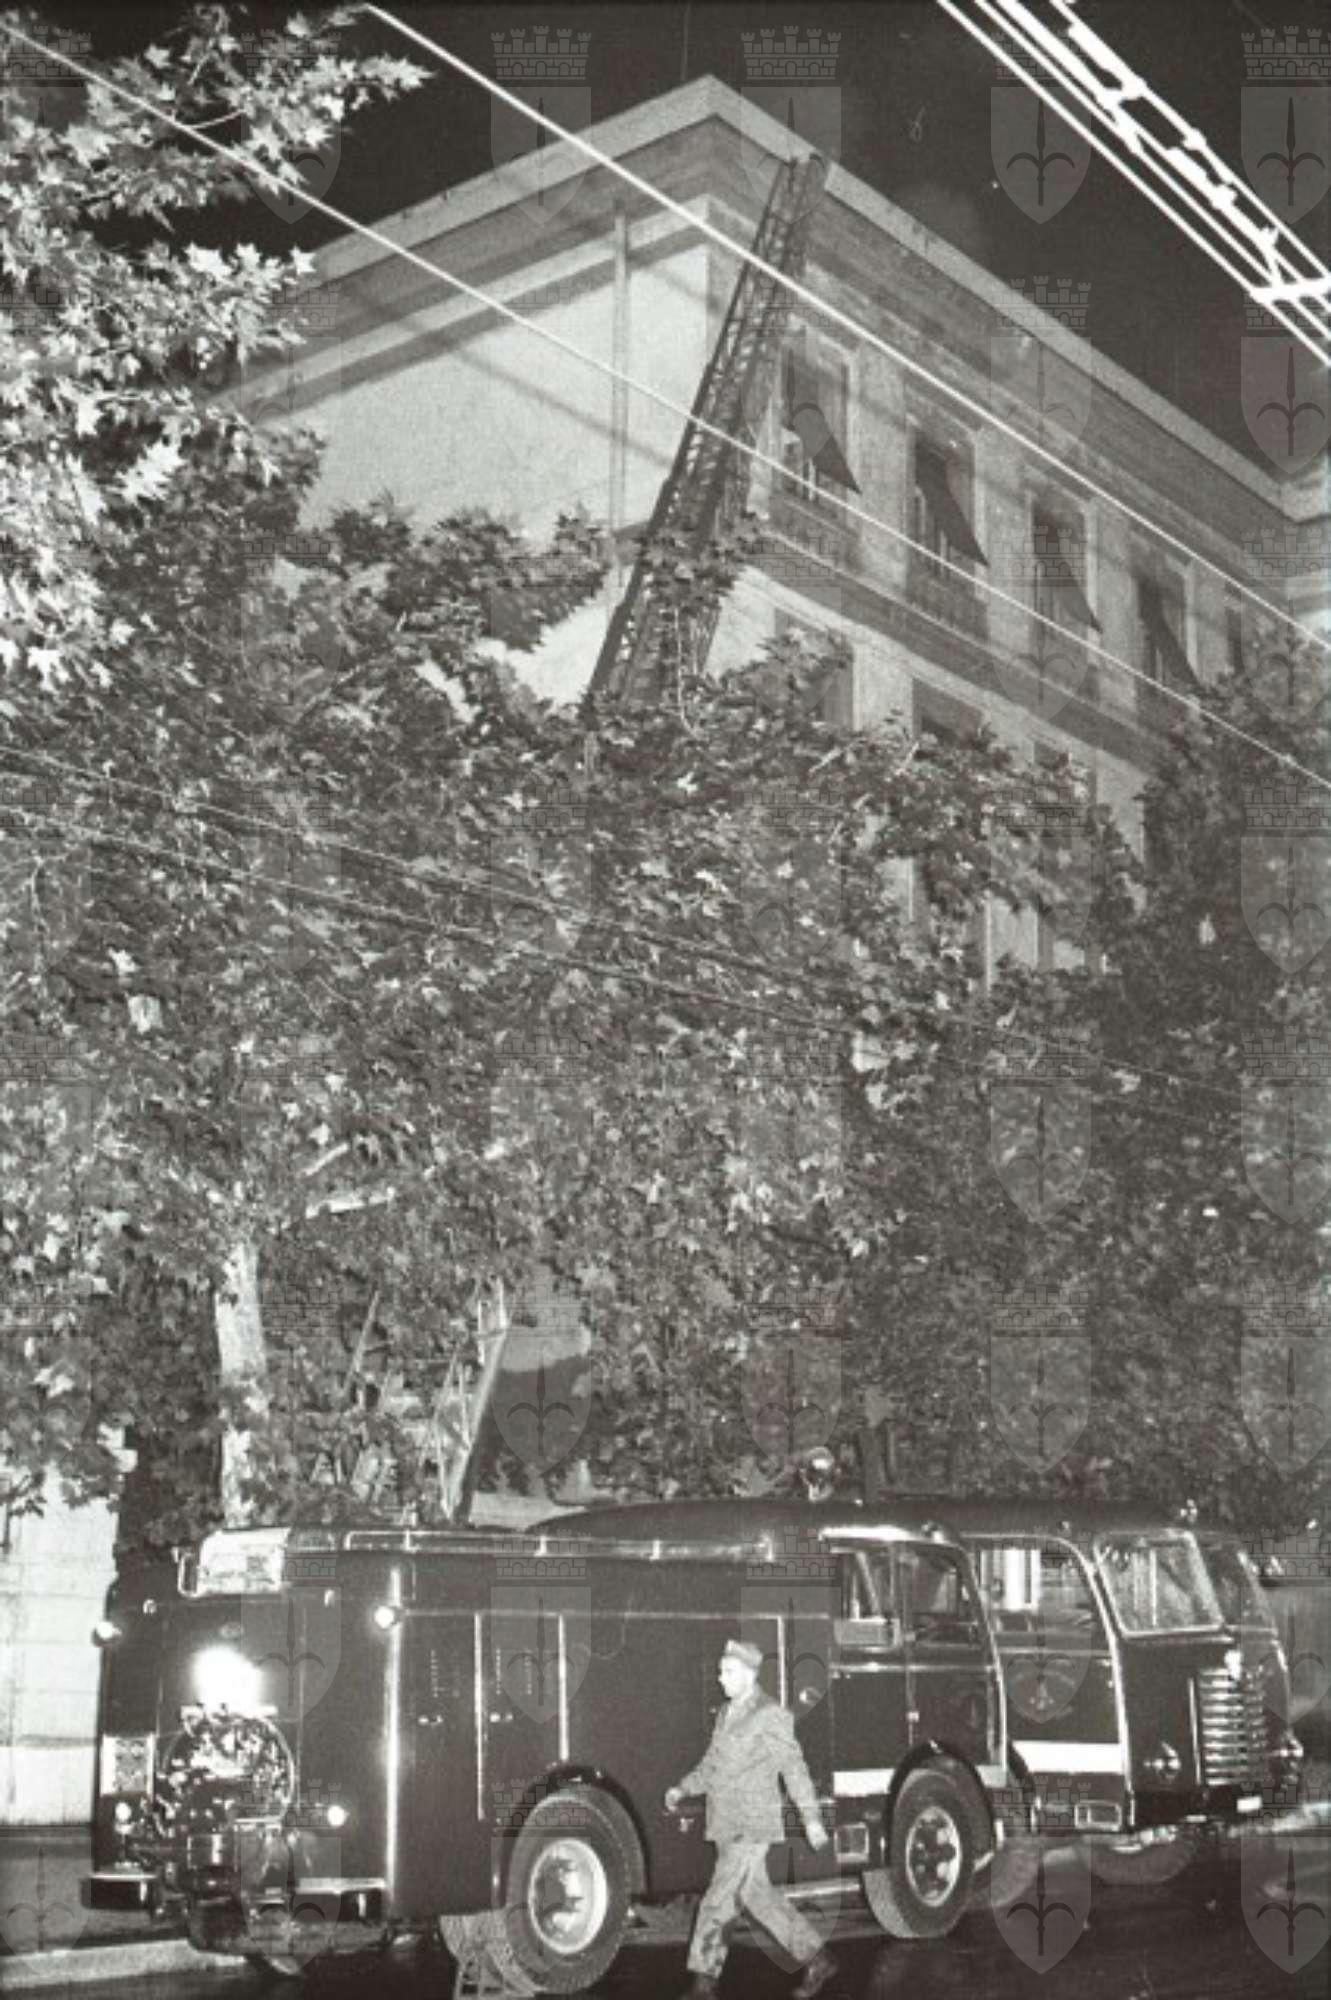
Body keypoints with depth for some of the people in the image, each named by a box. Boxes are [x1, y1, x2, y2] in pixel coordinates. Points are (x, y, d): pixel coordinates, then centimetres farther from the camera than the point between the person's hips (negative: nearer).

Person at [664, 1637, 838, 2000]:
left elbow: (794, 1768, -11)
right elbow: (712, 1764, 21)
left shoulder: (770, 1715, -10)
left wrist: (811, 1818, -13)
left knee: (719, 1903, -9)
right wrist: (683, 1788, 9)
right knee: (758, 1896, 13)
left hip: (752, 1828, -8)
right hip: (726, 1827, 8)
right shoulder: (726, 1713, 14)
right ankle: (816, 1958, 24)